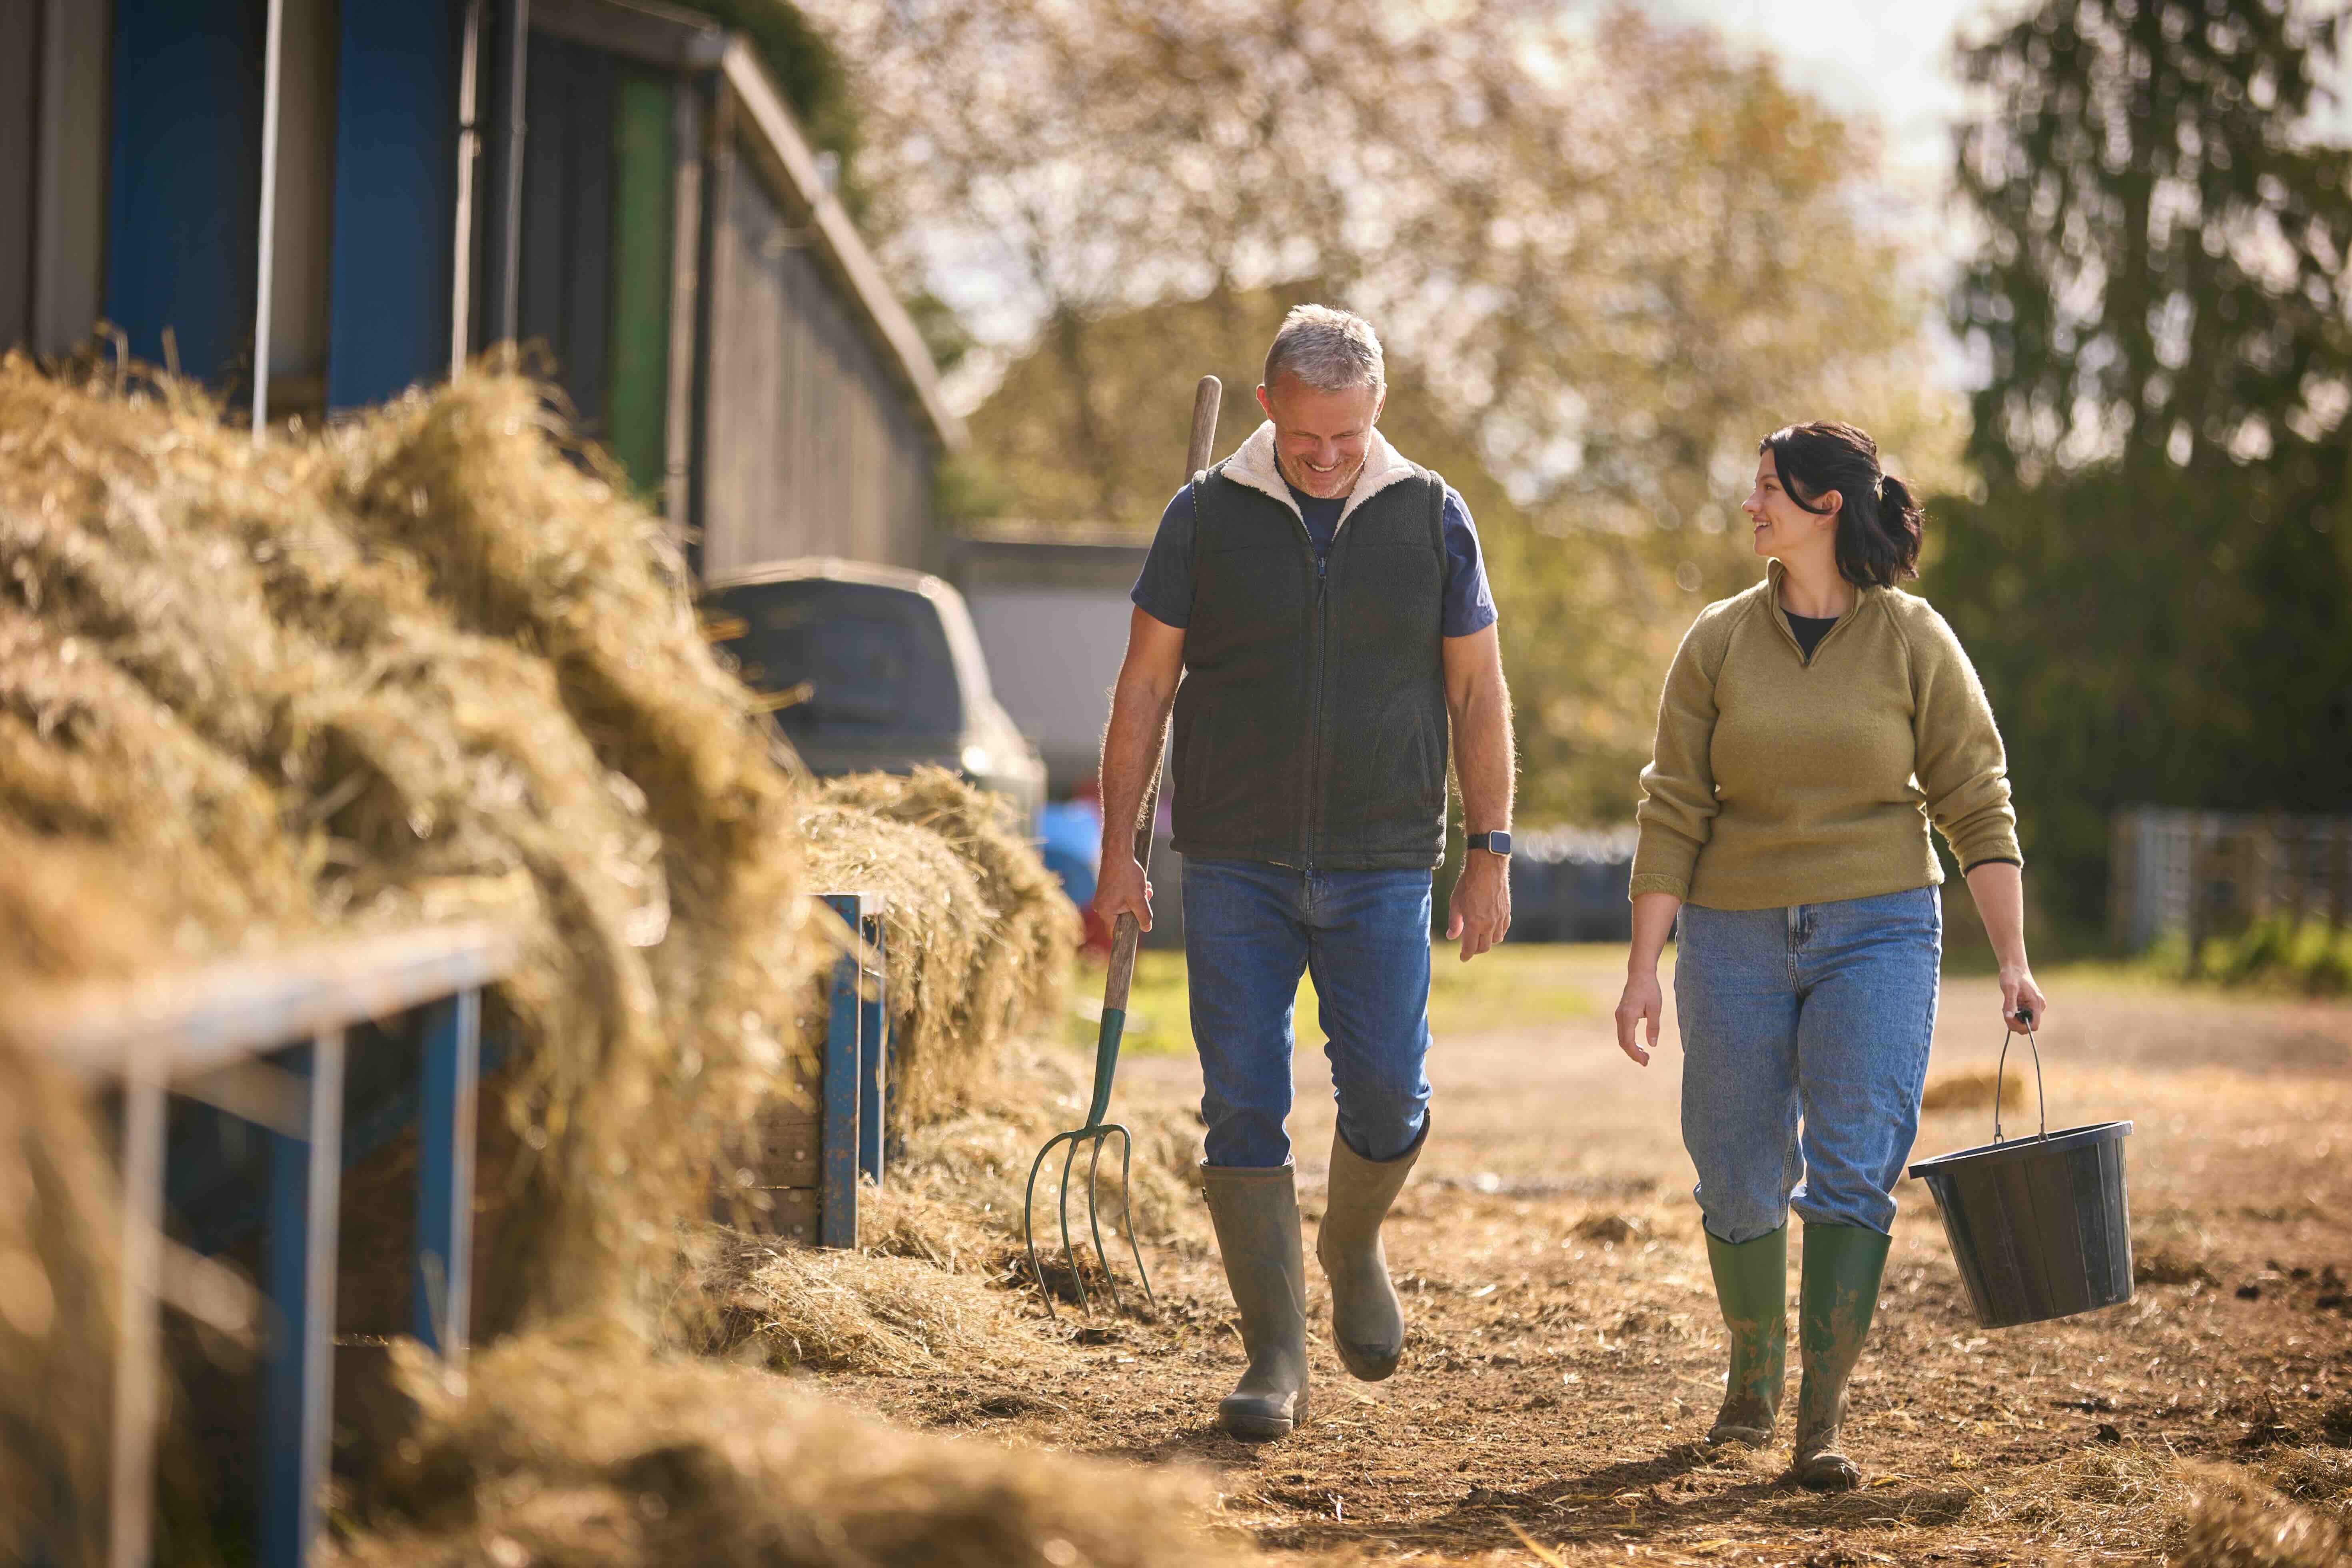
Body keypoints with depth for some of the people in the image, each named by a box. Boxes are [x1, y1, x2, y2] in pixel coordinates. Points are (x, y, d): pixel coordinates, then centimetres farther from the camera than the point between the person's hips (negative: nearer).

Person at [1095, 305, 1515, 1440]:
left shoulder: (1430, 517, 2)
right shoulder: (1206, 516, 0)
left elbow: (1477, 695, 7)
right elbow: (1144, 688, 3)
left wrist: (1490, 853, 2)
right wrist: (1119, 851, -2)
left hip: (1382, 866, 0)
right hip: (1235, 867, 0)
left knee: (1387, 1099, -5)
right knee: (1243, 1110, -3)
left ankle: (1352, 1245, 28)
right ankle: (1275, 1358, 3)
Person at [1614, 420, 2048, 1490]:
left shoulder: (1915, 642, -4)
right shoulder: (1719, 641, 0)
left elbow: (1978, 807, -3)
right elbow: (1673, 812, -1)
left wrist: (2013, 959, -9)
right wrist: (1643, 966, -6)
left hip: (1877, 931, -2)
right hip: (1737, 938, 2)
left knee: (1853, 1168, -15)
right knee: (1742, 1181, 7)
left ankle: (1821, 1423, -15)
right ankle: (1754, 1367, 33)